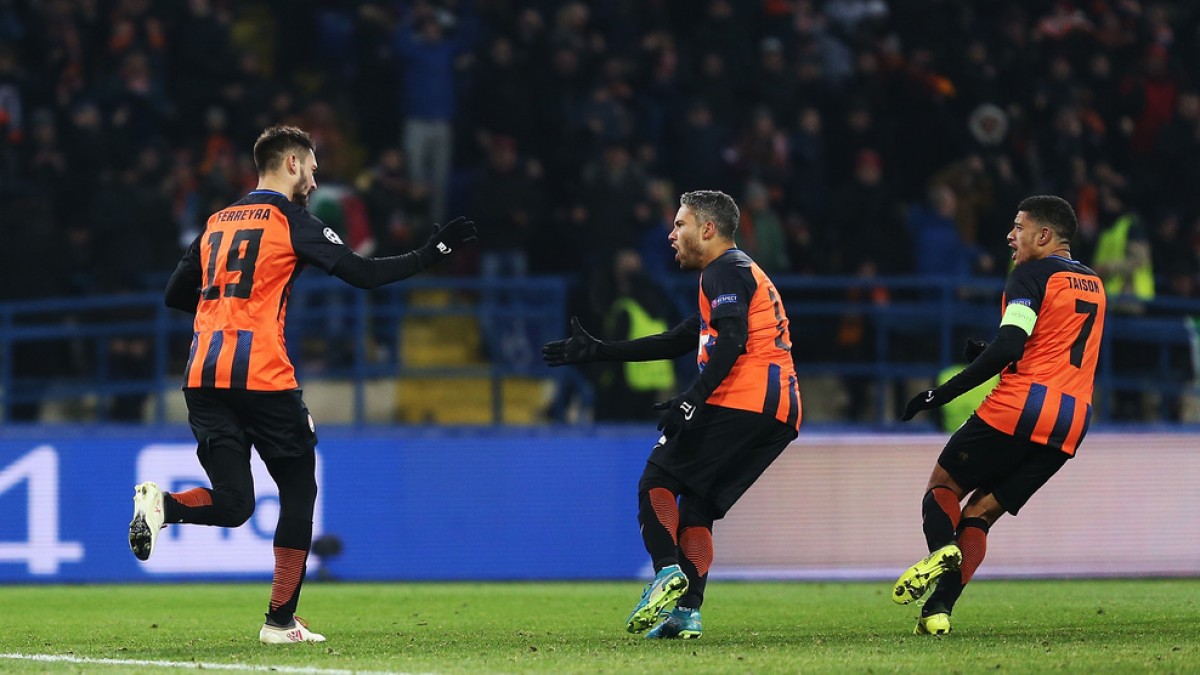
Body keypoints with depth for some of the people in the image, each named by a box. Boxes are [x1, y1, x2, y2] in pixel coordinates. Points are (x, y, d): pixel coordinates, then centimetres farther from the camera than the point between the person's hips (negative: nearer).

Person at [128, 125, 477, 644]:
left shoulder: (217, 224, 18)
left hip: (203, 379, 5)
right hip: (262, 378, -5)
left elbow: (175, 296, 21)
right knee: (299, 490, 10)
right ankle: (281, 620, 8)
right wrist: (432, 253, 1)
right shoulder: (291, 221, -1)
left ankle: (162, 503, -24)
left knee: (232, 504, 6)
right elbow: (362, 273, -6)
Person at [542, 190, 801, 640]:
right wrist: (597, 352, 35)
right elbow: (677, 342, 34)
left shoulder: (725, 271, 0)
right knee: (696, 506, 10)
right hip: (779, 414, 9)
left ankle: (668, 571, -22)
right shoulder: (741, 273, 31)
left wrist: (694, 398, -24)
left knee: (657, 483, -2)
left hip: (738, 401, -9)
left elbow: (733, 340, -17)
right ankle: (687, 611, -3)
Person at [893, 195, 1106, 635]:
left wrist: (941, 394, -13)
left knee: (944, 486, 10)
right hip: (1070, 426, 7)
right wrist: (990, 359, 23)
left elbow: (1008, 346, -16)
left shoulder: (1032, 274, -4)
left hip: (1018, 408, -7)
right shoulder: (1094, 286, 21)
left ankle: (942, 549, -21)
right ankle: (939, 608, -5)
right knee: (981, 512, 11)